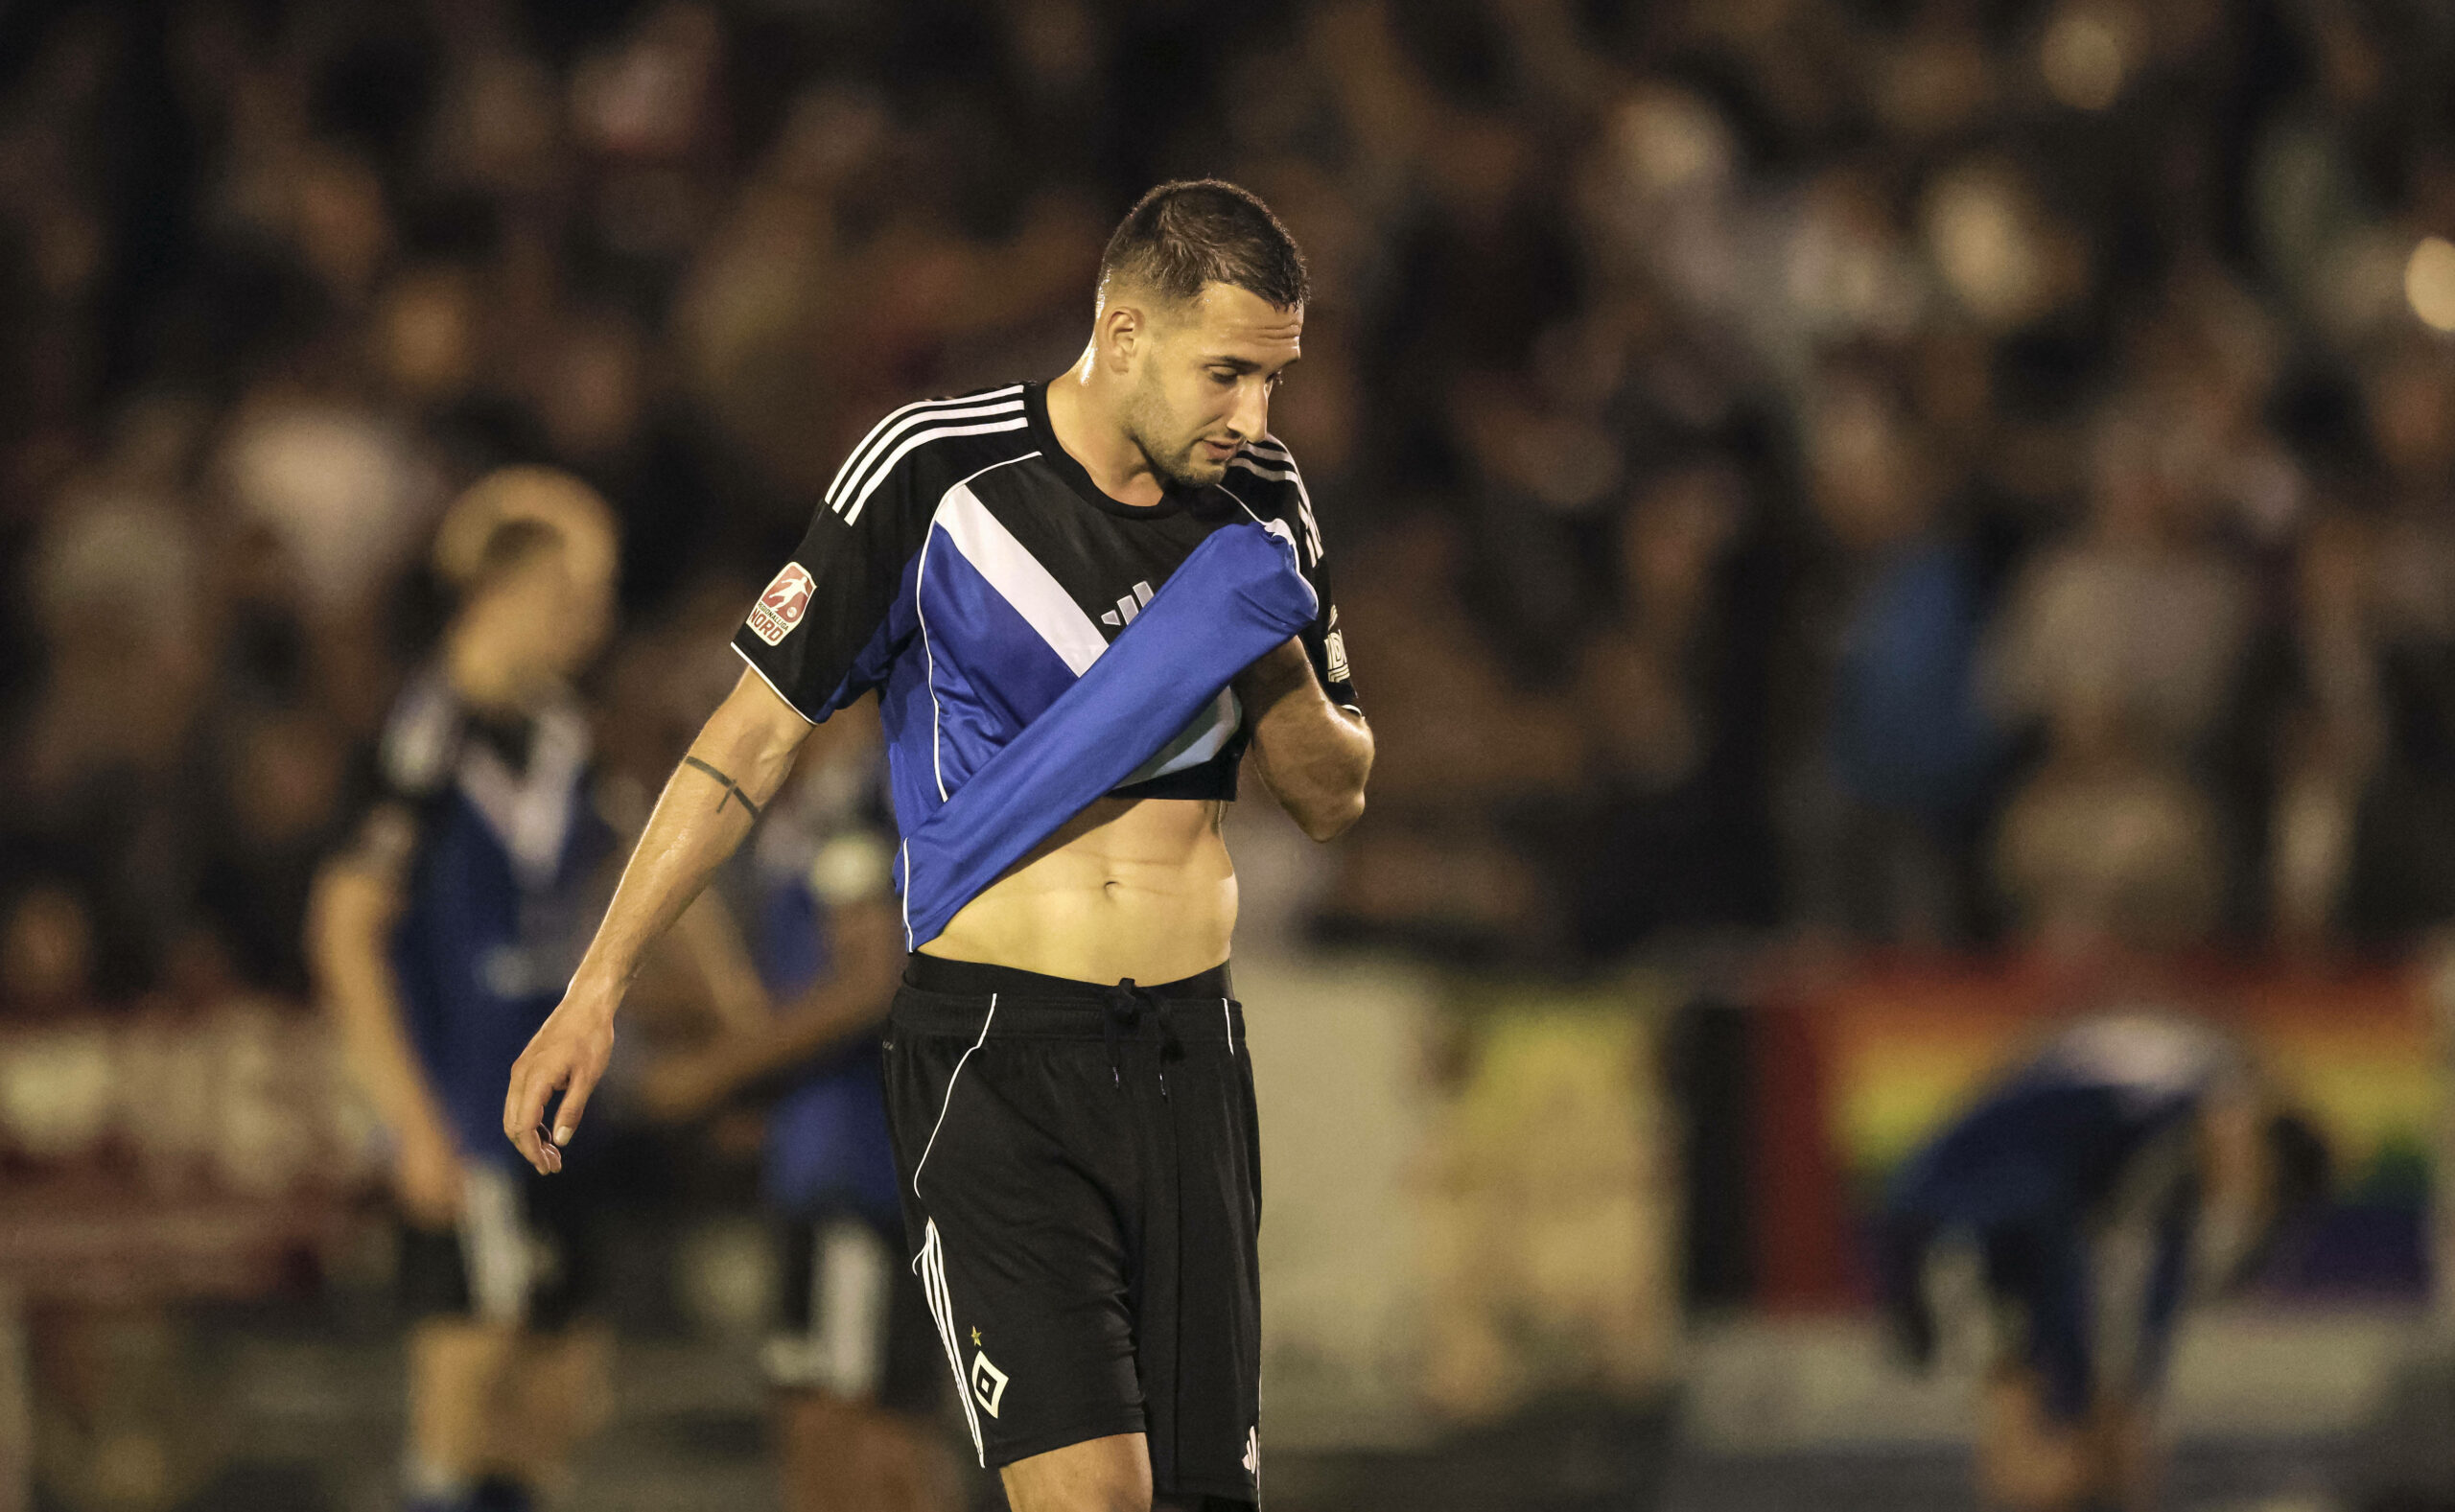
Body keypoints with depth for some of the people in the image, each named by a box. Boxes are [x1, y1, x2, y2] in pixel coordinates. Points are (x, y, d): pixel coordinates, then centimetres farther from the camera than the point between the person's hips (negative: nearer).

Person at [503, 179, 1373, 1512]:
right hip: (992, 1052, -5)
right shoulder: (934, 475, -8)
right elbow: (753, 737, -1)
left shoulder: (1260, 508, 7)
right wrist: (597, 988, -4)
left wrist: (1276, 667, -5)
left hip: (1189, 1052, 5)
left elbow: (1332, 799, 17)